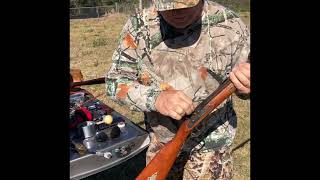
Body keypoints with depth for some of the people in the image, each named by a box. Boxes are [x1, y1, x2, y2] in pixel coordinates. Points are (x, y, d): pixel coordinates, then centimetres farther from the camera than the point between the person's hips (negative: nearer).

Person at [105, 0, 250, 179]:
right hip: (160, 140, 2)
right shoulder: (139, 26, -13)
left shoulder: (229, 24, -14)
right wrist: (156, 98, -30)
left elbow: (243, 87, -4)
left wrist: (245, 85, -29)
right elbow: (115, 81, -12)